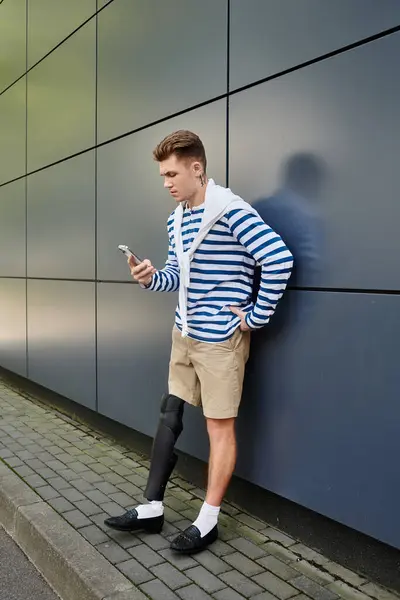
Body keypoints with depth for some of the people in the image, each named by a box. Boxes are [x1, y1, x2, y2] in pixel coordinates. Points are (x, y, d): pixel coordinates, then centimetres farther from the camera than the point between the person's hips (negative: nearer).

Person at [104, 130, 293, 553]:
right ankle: (152, 509, 27)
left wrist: (257, 317, -17)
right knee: (169, 417, 13)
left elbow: (279, 259, -24)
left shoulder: (230, 210, -17)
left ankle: (208, 522, 19)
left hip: (220, 339, -9)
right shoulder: (177, 219, 10)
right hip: (184, 334, 9)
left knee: (220, 427, 4)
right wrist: (150, 278, -5)